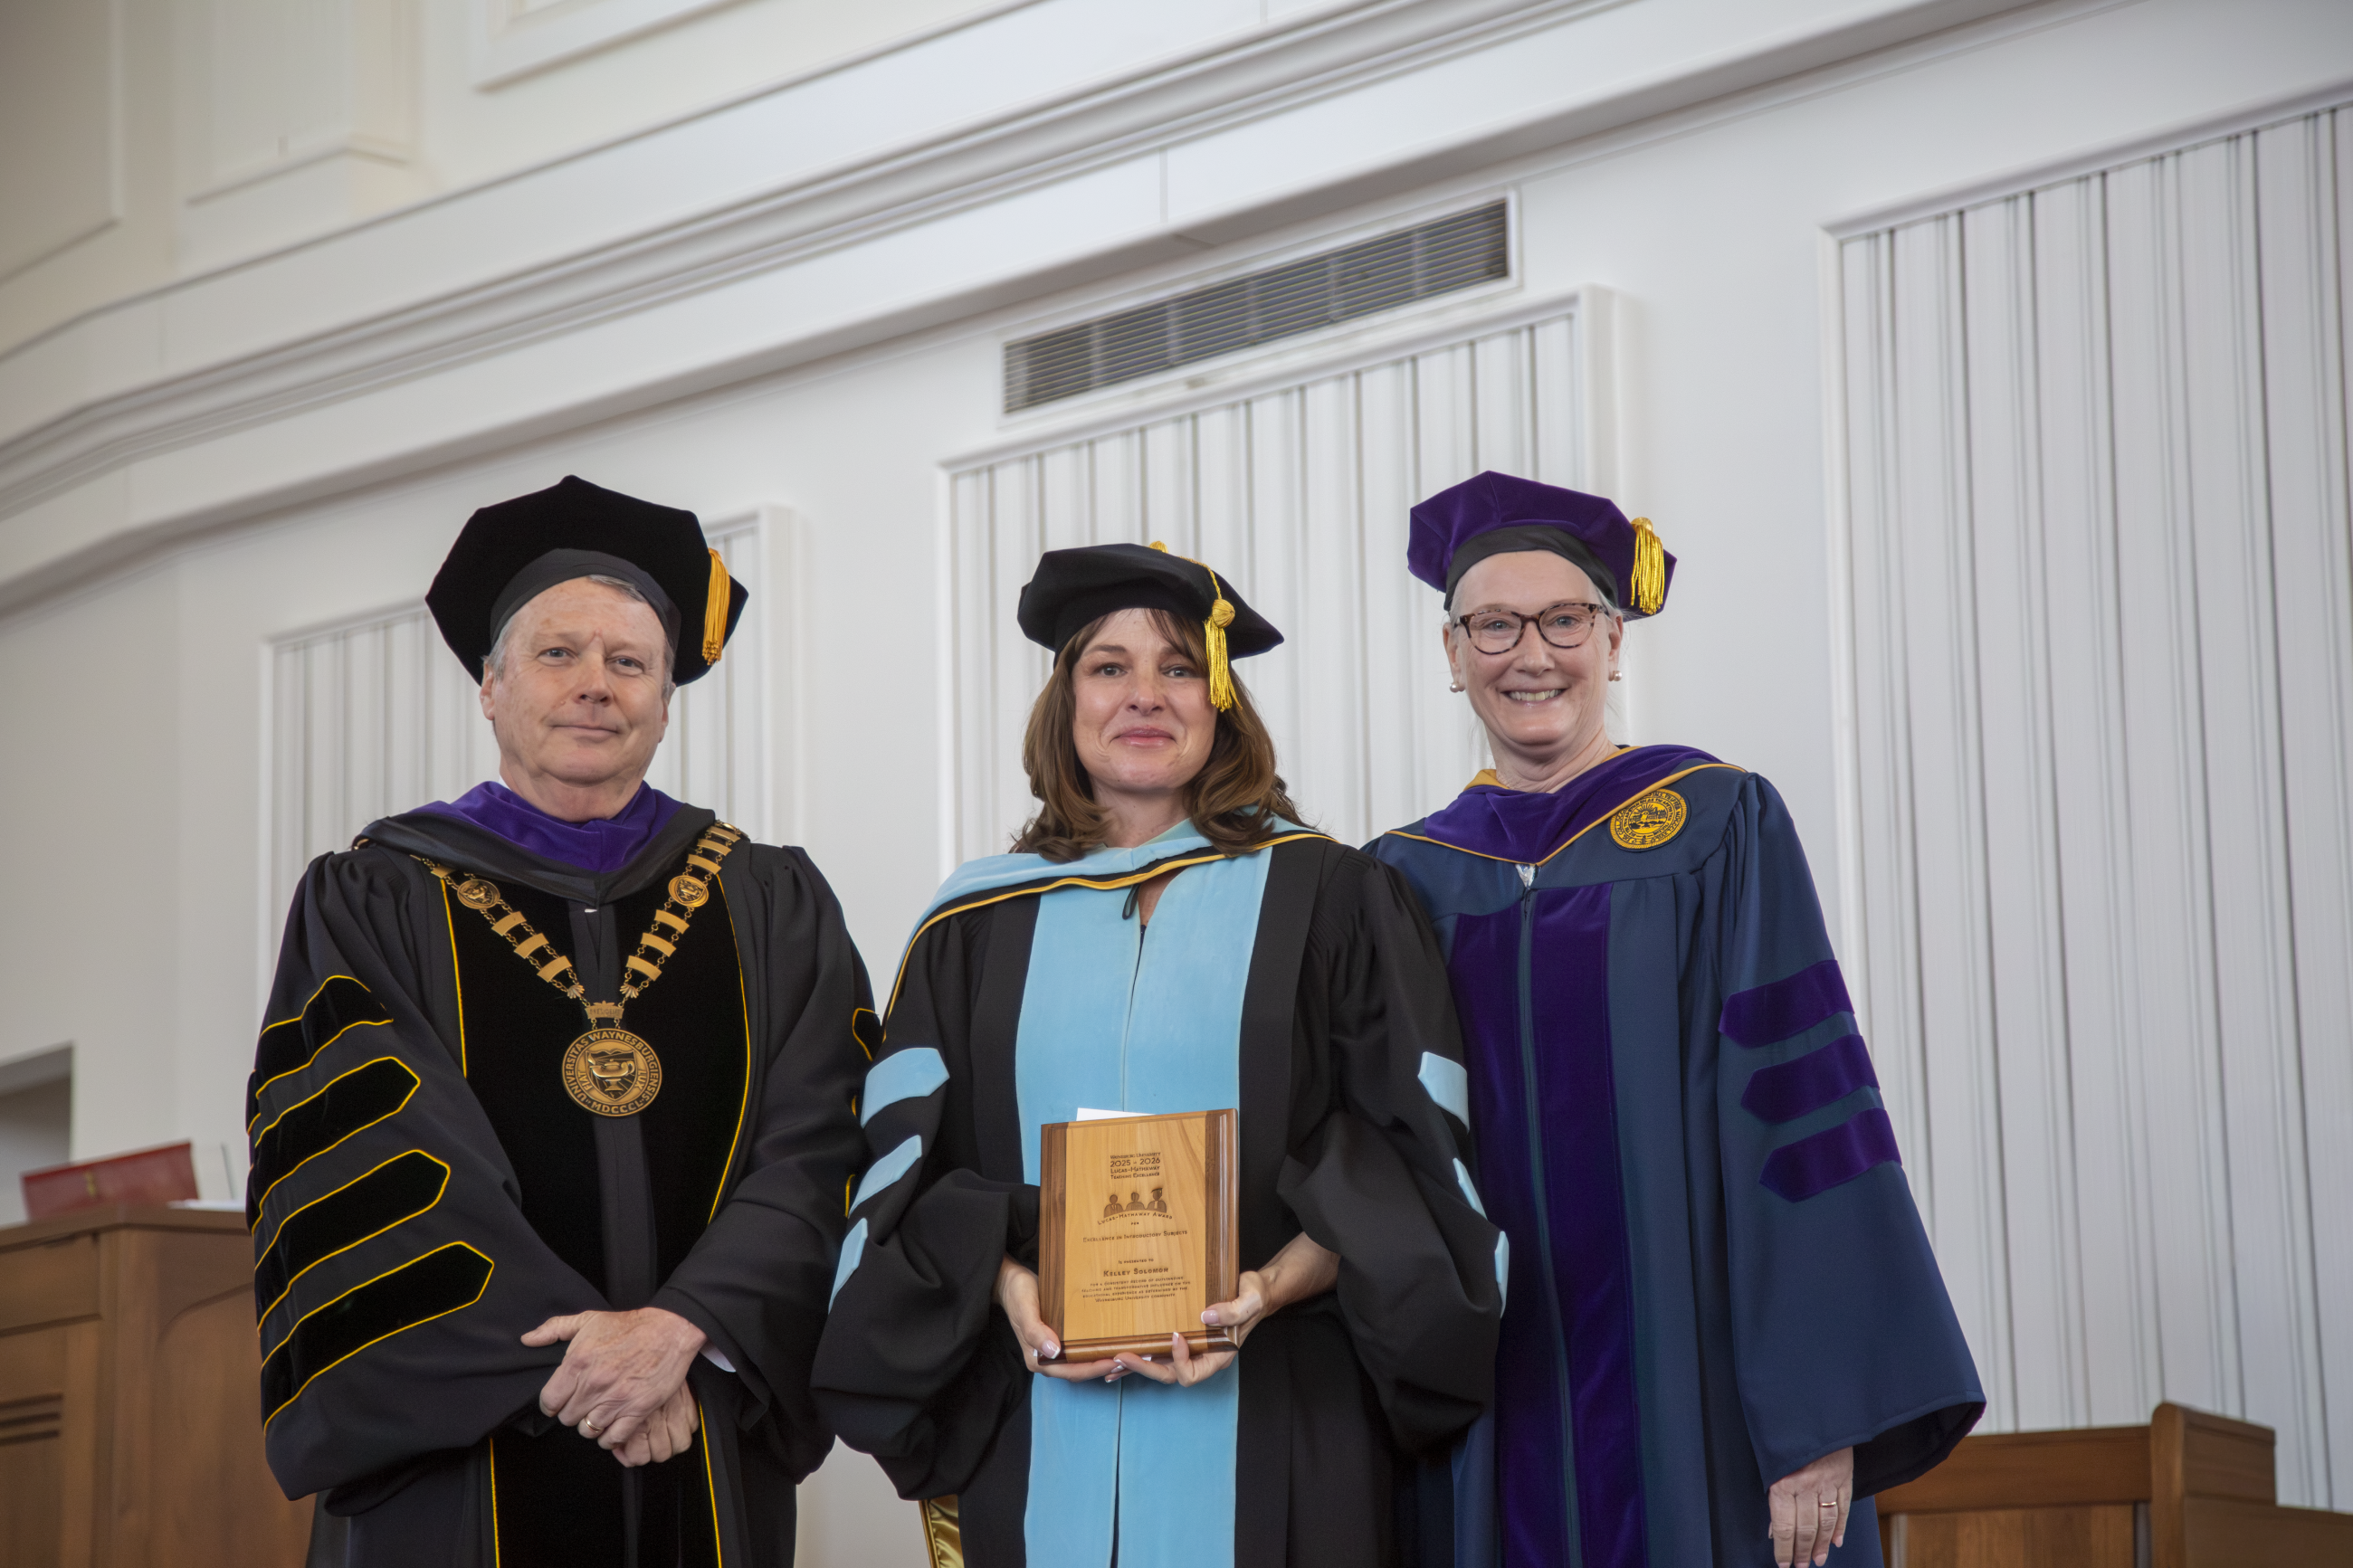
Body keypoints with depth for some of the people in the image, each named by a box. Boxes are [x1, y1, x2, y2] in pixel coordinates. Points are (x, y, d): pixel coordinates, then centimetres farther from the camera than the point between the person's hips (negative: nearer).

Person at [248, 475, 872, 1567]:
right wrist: (565, 1361, -16)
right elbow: (372, 1167, -6)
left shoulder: (772, 909, 10)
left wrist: (683, 1331, -17)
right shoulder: (371, 904, 5)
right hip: (461, 1468, -1)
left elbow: (822, 1150, -1)